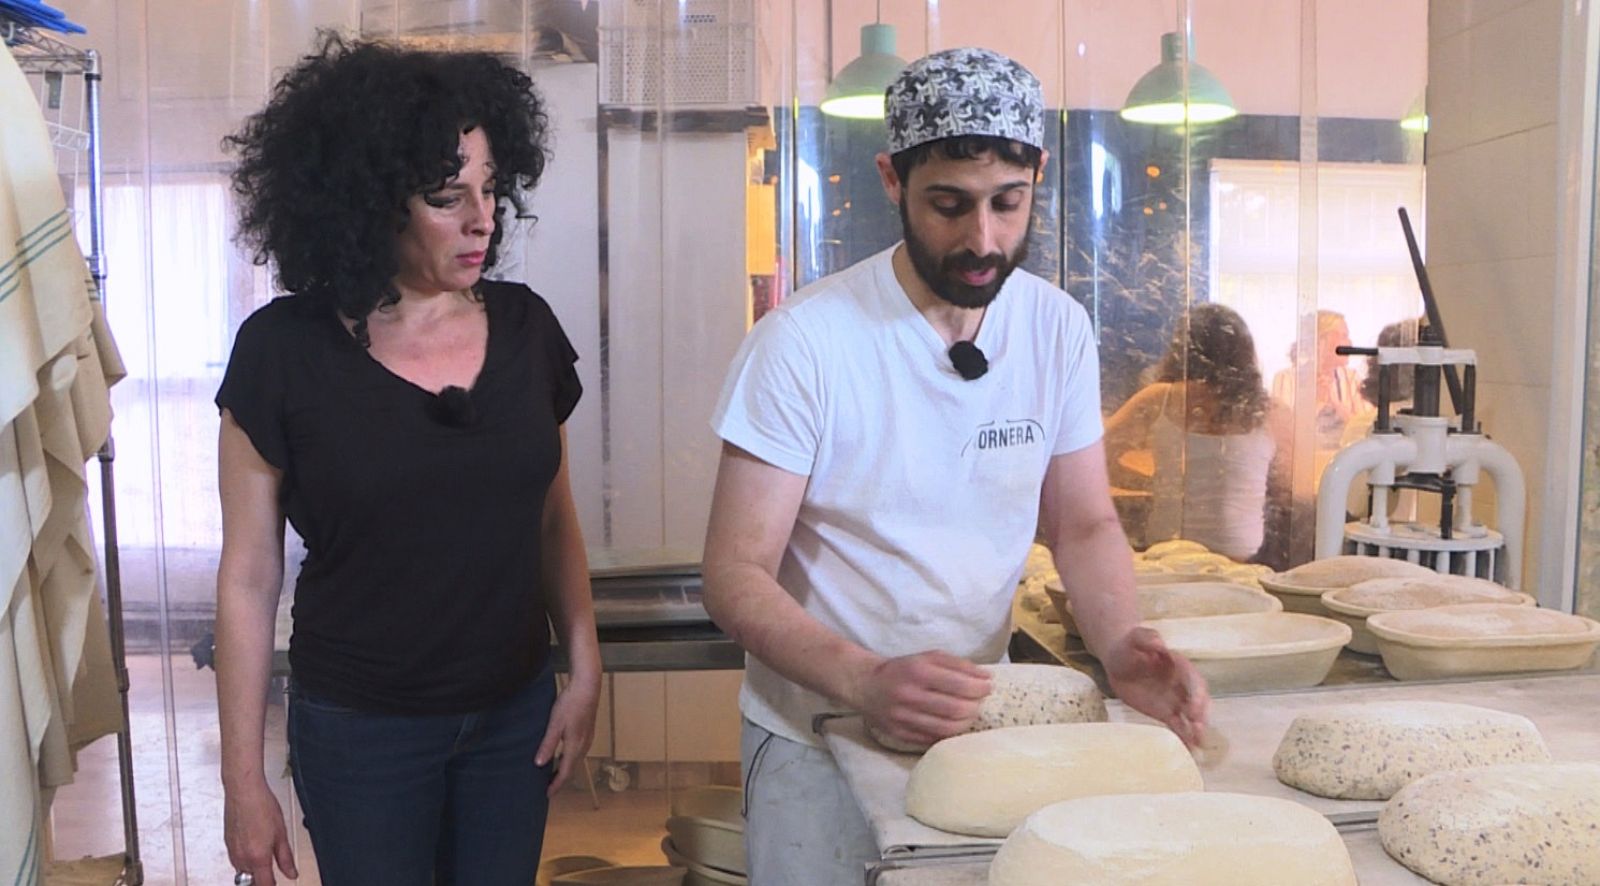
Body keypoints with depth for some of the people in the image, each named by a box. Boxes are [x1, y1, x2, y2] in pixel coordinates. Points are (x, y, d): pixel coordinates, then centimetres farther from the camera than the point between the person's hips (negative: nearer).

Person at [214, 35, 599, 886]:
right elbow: (248, 575, -8)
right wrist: (244, 781, -6)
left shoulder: (524, 328, -4)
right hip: (359, 732, -3)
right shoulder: (283, 351, -12)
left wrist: (584, 671, 0)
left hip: (515, 715, 3)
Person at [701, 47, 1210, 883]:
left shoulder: (1059, 328, -6)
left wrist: (1117, 642, -19)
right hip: (818, 731, -4)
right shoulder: (803, 341, -20)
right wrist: (866, 683, -35)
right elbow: (735, 573, -19)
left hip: (978, 721, 4)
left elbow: (1085, 525, 1)